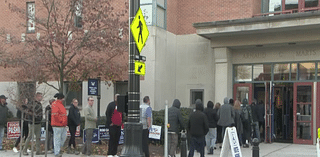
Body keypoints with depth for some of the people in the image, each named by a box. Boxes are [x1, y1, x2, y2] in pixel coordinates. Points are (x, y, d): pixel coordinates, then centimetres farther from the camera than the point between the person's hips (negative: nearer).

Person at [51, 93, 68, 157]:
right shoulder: (55, 104, -13)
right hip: (57, 125, -10)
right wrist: (61, 121, -17)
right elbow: (55, 115, -23)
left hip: (63, 125, 10)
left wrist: (65, 122, 16)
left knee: (64, 137, 14)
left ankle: (58, 149, 27)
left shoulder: (60, 104, 18)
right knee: (57, 139, -4)